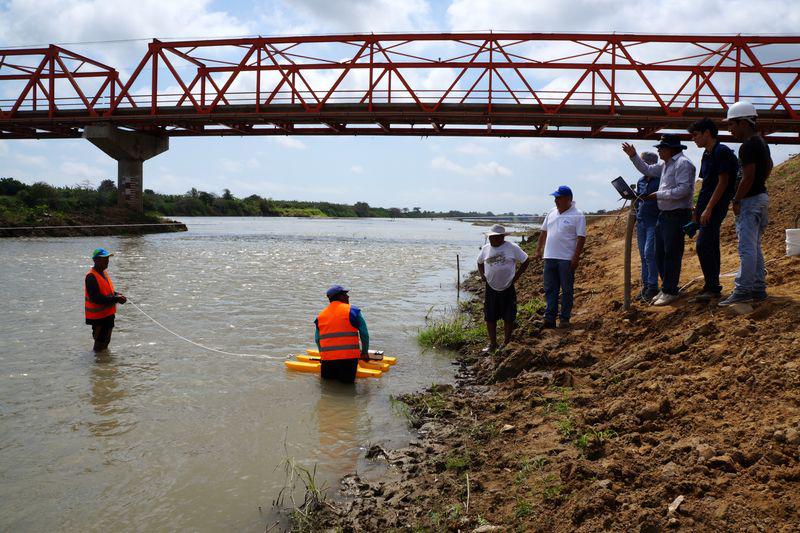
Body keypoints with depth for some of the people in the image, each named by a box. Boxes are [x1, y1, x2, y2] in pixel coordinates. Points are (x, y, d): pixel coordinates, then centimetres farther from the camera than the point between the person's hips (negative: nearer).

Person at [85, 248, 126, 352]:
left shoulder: (103, 273, 9)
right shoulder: (91, 277, -21)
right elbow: (96, 298, -26)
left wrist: (118, 295, -2)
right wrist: (116, 299, -24)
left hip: (108, 314, 9)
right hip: (98, 316, -9)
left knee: (106, 341, 21)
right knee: (99, 343, -1)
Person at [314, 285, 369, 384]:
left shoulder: (320, 315, 12)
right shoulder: (352, 311, -1)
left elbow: (317, 339, 17)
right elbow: (364, 334, 0)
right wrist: (365, 352, 12)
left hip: (327, 357, 4)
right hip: (348, 357, -4)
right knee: (347, 381, 4)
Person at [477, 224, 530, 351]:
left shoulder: (512, 248, -7)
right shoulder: (486, 248, 3)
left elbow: (525, 261, 1)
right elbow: (480, 263, 20)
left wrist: (515, 277, -3)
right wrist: (483, 277, 6)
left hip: (508, 289, -3)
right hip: (490, 289, 3)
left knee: (509, 318, 4)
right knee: (490, 318, 5)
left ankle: (507, 344, 18)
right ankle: (492, 344, 18)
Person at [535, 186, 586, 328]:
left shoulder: (577, 216, -7)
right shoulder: (552, 213, 12)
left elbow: (581, 238, -10)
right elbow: (544, 232, 19)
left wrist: (576, 257, -15)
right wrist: (539, 249, 14)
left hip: (567, 259, -6)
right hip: (550, 257, 6)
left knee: (567, 290, 3)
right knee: (550, 289, 5)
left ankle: (564, 319, 10)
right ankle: (549, 317, 9)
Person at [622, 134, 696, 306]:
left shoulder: (683, 163, -13)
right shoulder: (666, 164, 17)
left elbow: (684, 189, -23)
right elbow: (647, 170, 32)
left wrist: (659, 195, -18)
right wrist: (633, 156, 22)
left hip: (677, 214, -10)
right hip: (664, 214, 10)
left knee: (671, 254, -5)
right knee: (660, 254, 12)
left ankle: (670, 292, 2)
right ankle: (666, 289, 21)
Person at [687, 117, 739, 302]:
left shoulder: (721, 152, -11)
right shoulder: (706, 155, 17)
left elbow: (723, 182, -16)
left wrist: (708, 209, -20)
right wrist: (697, 209, 18)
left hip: (716, 206, -9)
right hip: (706, 207, 9)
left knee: (703, 246, -14)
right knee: (710, 247, 11)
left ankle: (712, 288, -10)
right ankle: (712, 287, 16)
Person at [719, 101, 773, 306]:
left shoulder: (748, 146, -18)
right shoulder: (761, 142, 15)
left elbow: (748, 177, -23)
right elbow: (769, 166, 30)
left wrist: (736, 200, -15)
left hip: (750, 200, -10)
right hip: (761, 196, 10)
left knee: (747, 248, -9)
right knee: (755, 247, 14)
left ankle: (742, 290, -8)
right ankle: (759, 288, 18)